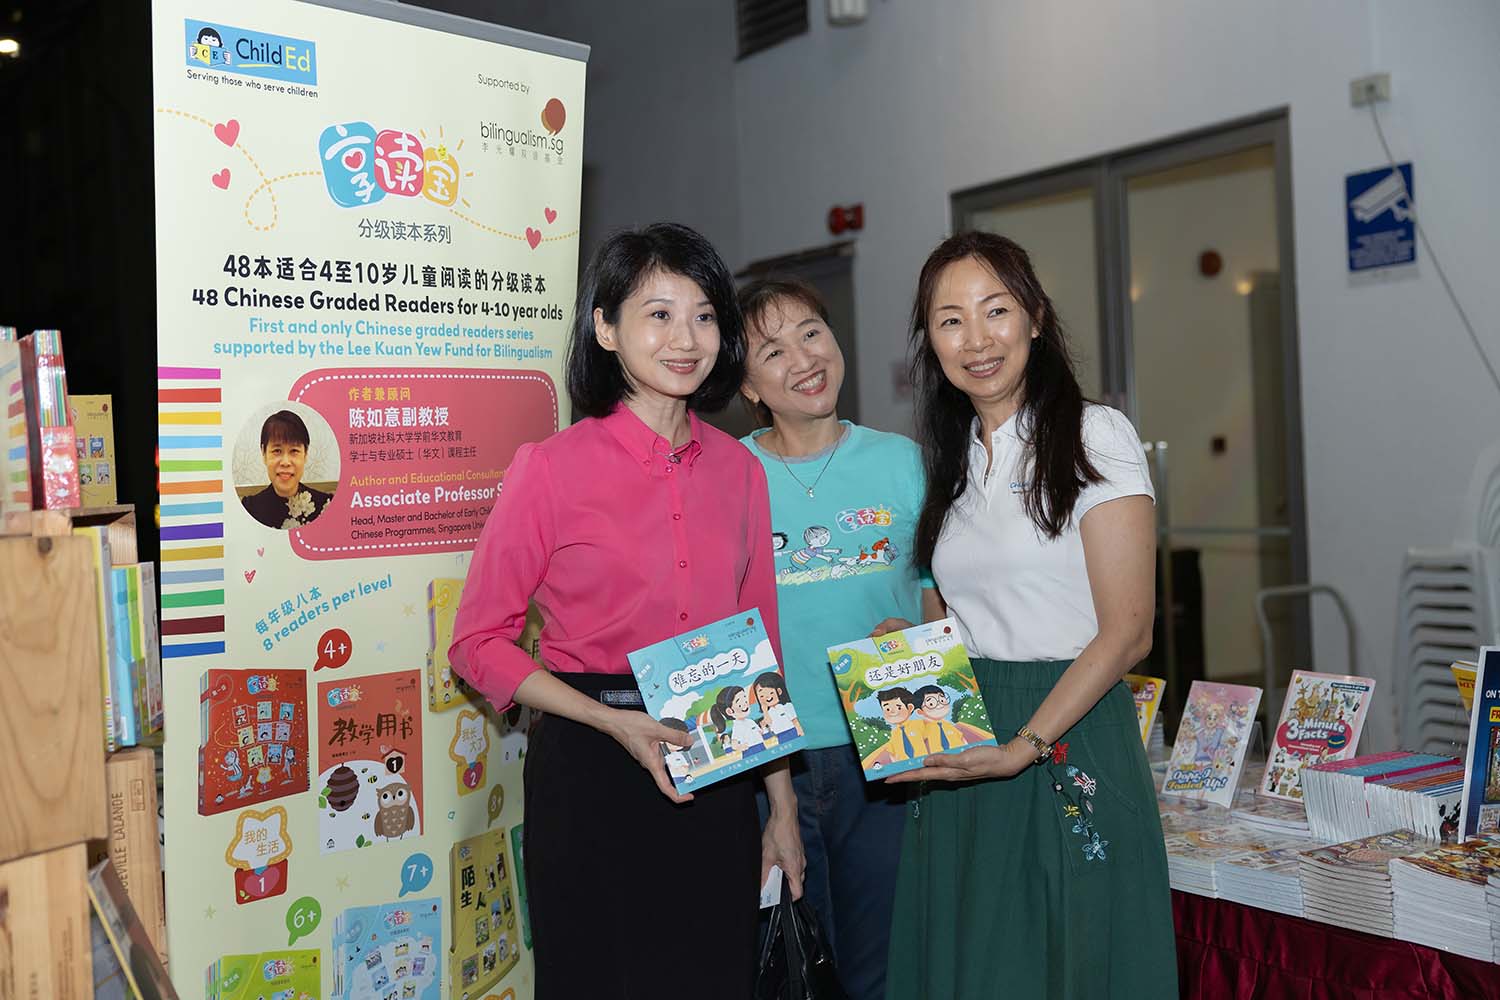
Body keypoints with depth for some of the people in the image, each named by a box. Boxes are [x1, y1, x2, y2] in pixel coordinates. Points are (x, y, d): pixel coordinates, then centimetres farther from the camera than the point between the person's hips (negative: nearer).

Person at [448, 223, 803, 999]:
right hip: (591, 771, -4)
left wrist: (782, 805, 11)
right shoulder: (552, 467, -9)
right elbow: (478, 641, -6)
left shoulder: (738, 469, 4)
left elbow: (761, 644, 10)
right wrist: (614, 722, -18)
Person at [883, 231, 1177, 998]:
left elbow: (1126, 631, -13)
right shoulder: (952, 460, 12)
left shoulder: (1093, 435, -7)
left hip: (1069, 742, -6)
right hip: (963, 748, 6)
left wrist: (1024, 747, -19)